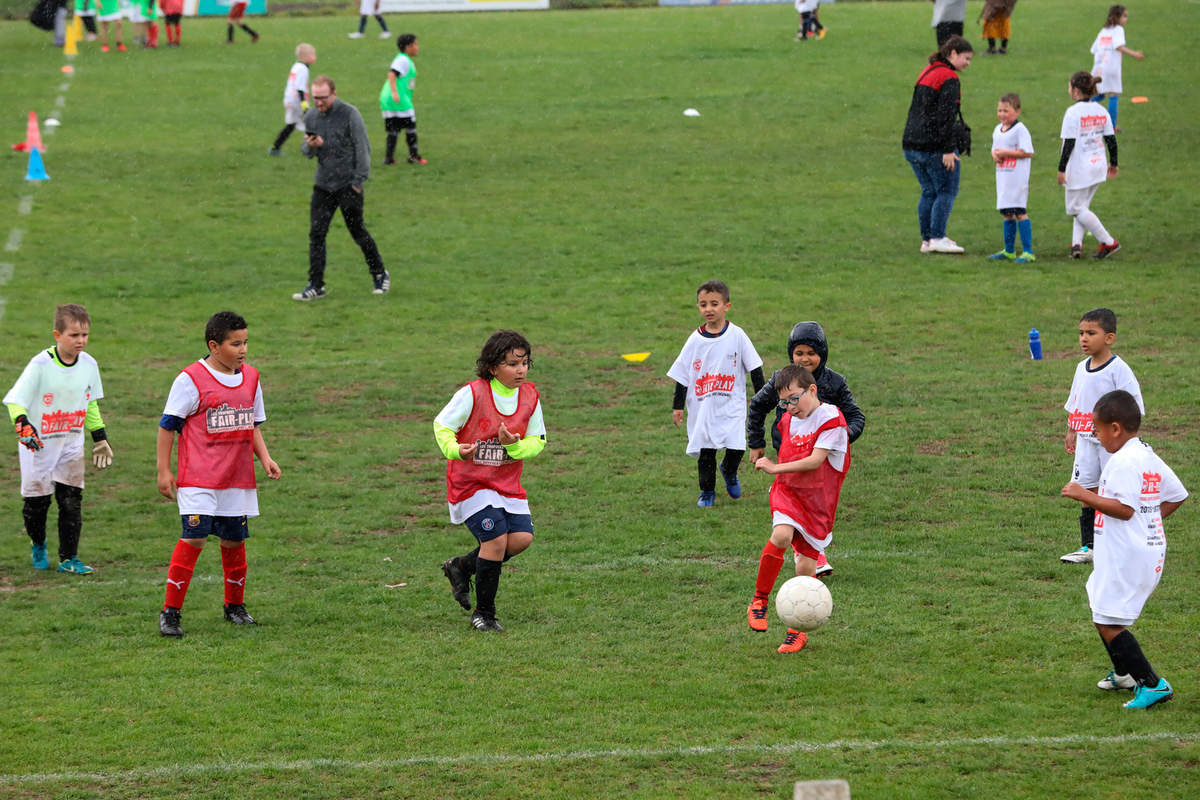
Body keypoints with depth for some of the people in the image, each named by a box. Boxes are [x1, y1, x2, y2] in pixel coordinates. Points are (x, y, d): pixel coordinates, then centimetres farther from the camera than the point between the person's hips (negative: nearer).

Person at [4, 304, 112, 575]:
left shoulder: (89, 365, -2)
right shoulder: (40, 365, -18)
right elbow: (16, 399, -20)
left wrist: (100, 438, 17)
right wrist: (22, 424, -39)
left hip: (71, 445, 3)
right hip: (38, 445, -3)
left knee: (71, 501, -3)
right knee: (36, 502, 6)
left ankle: (69, 558, 5)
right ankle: (38, 546, 33)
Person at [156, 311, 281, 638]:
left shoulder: (250, 378, 10)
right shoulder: (191, 379, -9)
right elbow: (168, 426, -4)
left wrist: (266, 459, 8)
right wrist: (164, 471, -5)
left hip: (238, 477, 6)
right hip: (198, 478, -6)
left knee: (234, 540, 10)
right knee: (194, 538, -14)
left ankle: (235, 605, 28)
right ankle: (170, 611, -6)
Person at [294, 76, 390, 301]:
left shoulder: (349, 114, -9)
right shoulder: (311, 117, 7)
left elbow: (363, 149, -7)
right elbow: (306, 152, 13)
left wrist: (359, 180, -11)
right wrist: (310, 146, -11)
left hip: (348, 184, -5)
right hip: (323, 185, 5)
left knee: (358, 232, 4)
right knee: (316, 234, -1)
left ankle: (380, 275, 23)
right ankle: (315, 285, 3)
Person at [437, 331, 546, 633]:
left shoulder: (530, 396, -2)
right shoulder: (473, 393, -17)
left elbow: (538, 441, 2)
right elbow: (442, 425, -11)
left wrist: (515, 446, -20)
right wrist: (455, 450, -32)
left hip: (507, 482, 6)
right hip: (470, 482, -5)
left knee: (522, 537, -10)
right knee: (496, 539, -16)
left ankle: (462, 567, 16)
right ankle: (484, 614, 1)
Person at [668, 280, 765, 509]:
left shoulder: (737, 336, -3)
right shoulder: (695, 340, 0)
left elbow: (754, 368, 3)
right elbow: (682, 373, 7)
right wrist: (677, 406, 6)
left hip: (732, 405, -1)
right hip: (703, 407, 1)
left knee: (736, 447, -8)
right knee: (705, 450, 2)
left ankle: (729, 473, 25)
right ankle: (707, 491, 22)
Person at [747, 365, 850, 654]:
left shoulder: (830, 418, -12)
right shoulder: (787, 421, 9)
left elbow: (815, 460, -18)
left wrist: (776, 468, -17)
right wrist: (777, 471, 10)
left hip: (818, 501, -3)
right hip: (787, 490, 3)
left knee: (806, 566, -1)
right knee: (782, 535, -28)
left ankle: (797, 631, 14)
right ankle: (759, 601, -14)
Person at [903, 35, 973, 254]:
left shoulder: (927, 72, 16)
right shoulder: (949, 78, -13)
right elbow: (946, 116, -19)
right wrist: (948, 150, -19)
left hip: (912, 144, 9)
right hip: (935, 146, -9)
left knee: (928, 192, 13)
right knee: (947, 191, 0)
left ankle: (926, 239, 13)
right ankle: (937, 238, -3)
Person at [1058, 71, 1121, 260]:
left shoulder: (1073, 112, -14)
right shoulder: (1101, 111, 5)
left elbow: (1069, 143, -16)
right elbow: (1111, 139, 9)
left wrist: (1061, 169, -11)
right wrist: (1113, 164, 20)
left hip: (1079, 169, -7)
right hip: (1098, 166, 7)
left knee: (1076, 208, 2)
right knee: (1082, 206, 18)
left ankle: (1109, 243, 0)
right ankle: (1077, 243, 5)